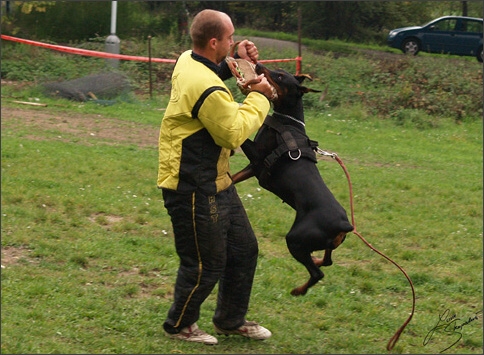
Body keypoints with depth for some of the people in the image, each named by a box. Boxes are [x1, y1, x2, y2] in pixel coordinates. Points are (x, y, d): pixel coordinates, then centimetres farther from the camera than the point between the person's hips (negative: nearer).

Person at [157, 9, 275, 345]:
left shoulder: (188, 60, 2)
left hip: (216, 183, 11)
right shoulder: (207, 90, -28)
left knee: (243, 248, 19)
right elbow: (235, 133, -17)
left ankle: (231, 320, 34)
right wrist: (259, 97, -7)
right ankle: (180, 325, 25)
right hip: (194, 191, -11)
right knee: (206, 265, 3)